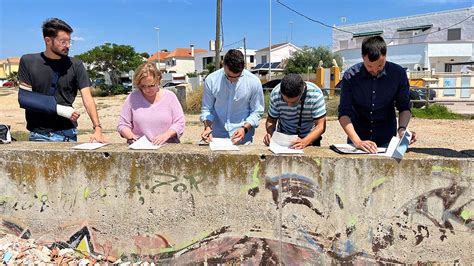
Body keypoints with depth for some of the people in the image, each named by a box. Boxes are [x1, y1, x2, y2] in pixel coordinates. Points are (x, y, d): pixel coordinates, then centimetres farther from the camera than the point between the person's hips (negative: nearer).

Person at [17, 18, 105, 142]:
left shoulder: (75, 65, -1)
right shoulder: (28, 62, 0)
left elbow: (87, 99, -8)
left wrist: (97, 128, -22)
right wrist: (59, 110, -14)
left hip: (67, 133, 0)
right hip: (38, 134, 0)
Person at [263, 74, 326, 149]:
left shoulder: (315, 94, -21)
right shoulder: (275, 94, -16)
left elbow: (321, 126, -19)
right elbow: (271, 120, -3)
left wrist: (304, 142, -35)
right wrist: (270, 134, -23)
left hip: (310, 139, -1)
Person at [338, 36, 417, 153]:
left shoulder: (398, 73, -9)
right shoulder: (350, 76, -12)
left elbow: (404, 107, 0)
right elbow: (344, 113, -15)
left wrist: (402, 129, -20)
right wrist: (357, 141, -27)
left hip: (387, 139, 2)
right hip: (358, 136, -2)